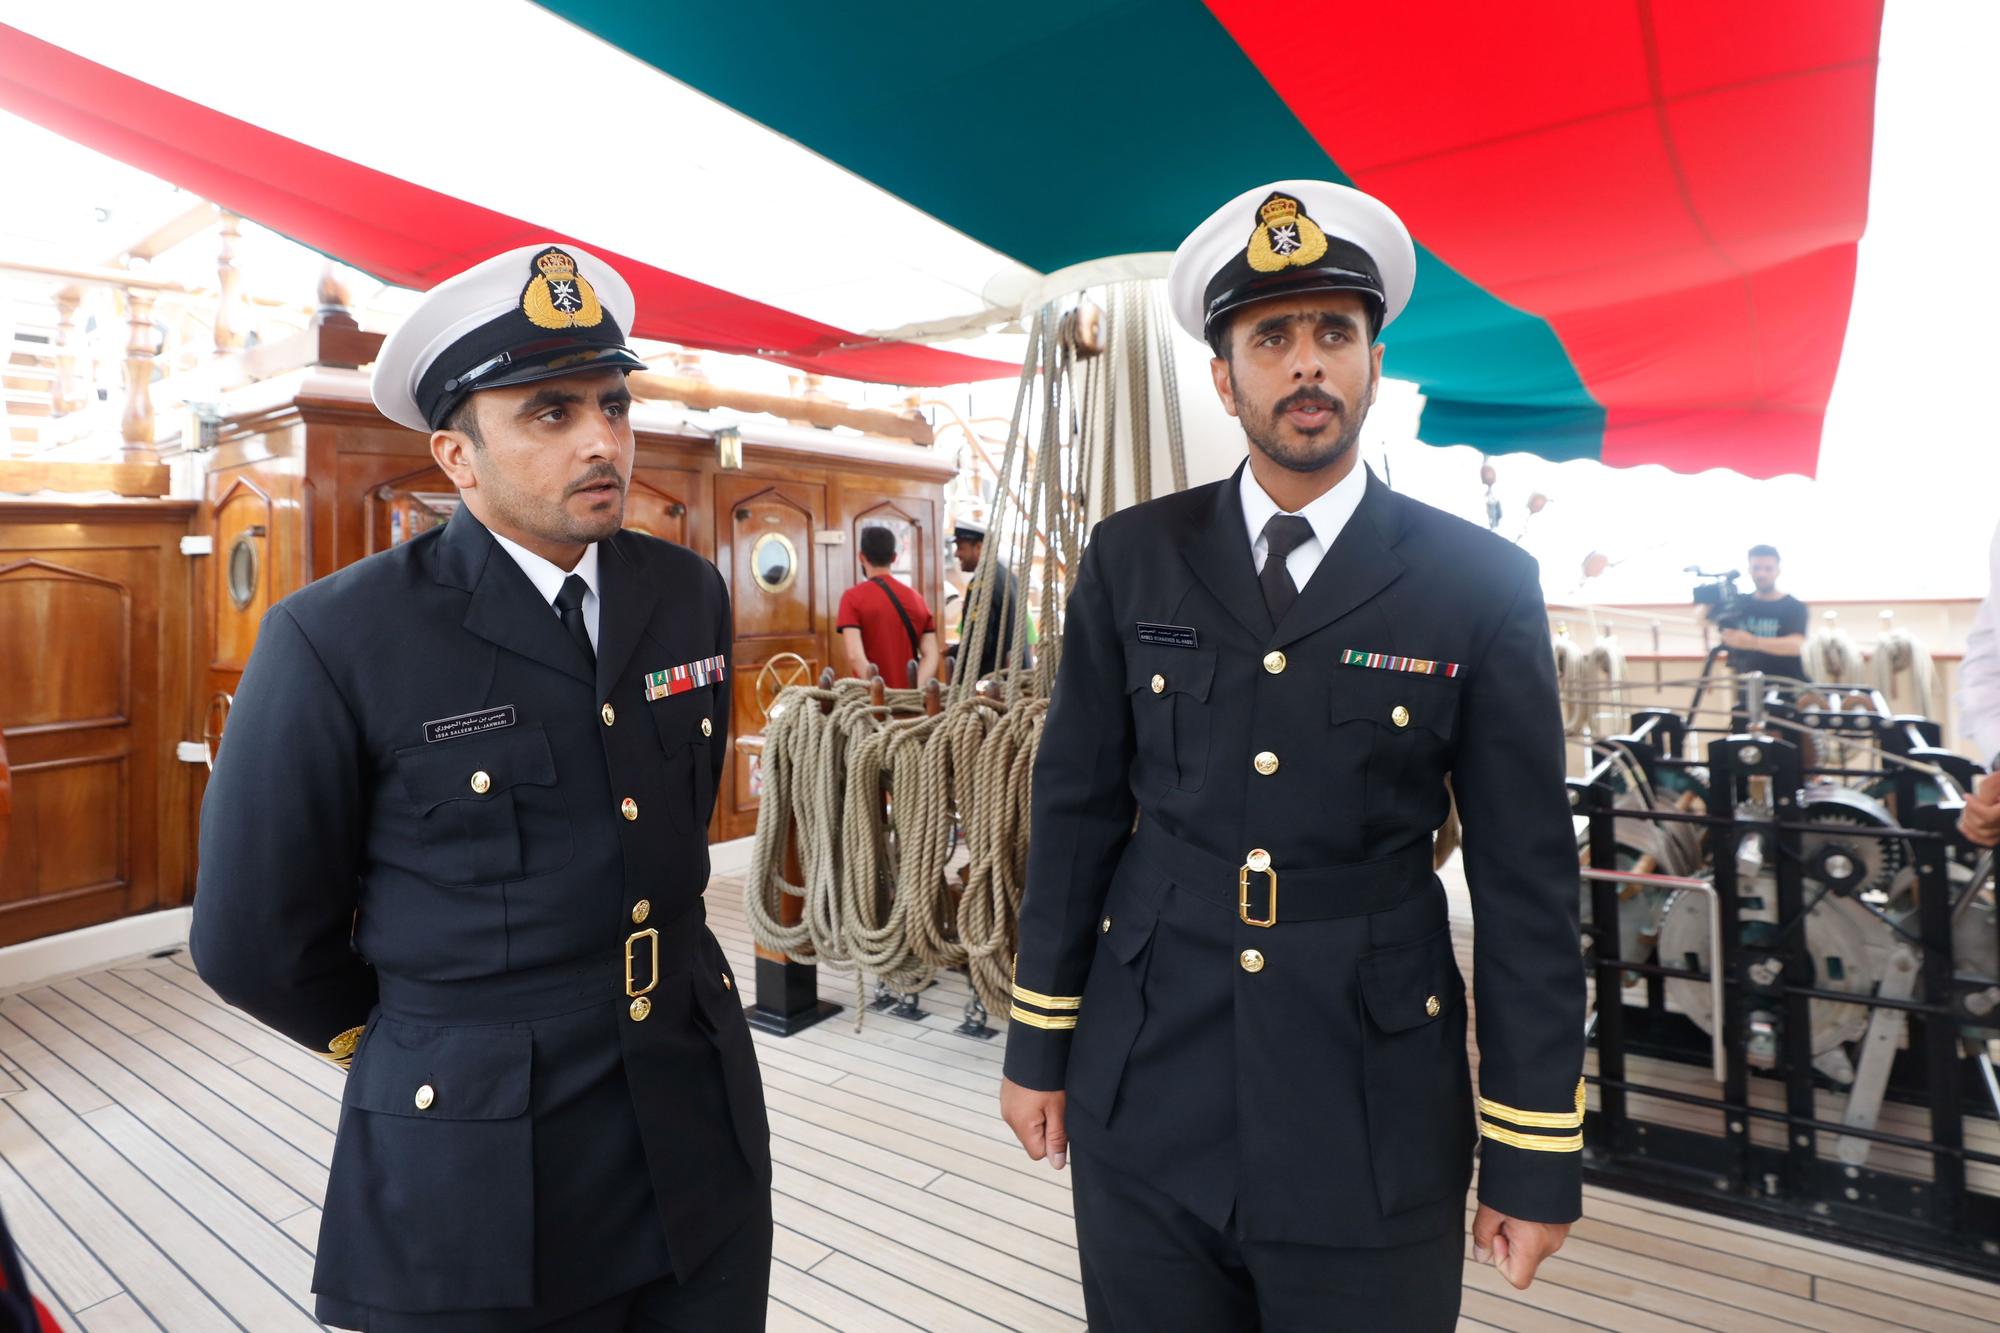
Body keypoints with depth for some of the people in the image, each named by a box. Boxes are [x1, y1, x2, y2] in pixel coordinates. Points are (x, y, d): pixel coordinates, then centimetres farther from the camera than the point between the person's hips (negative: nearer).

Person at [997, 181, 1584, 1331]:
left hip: (1375, 1130, -1)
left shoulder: (1482, 584, -6)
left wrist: (1536, 1152, -1)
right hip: (1146, 1101, 2)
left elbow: (1527, 878, -3)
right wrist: (1039, 1043, 5)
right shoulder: (1133, 559, -2)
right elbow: (1077, 808, 1)